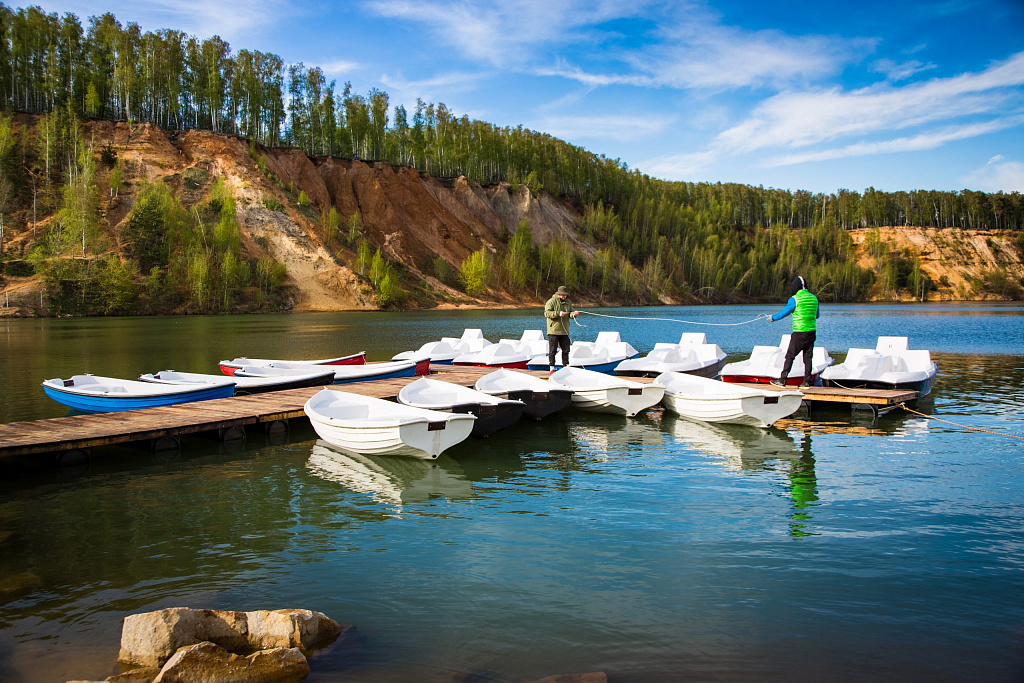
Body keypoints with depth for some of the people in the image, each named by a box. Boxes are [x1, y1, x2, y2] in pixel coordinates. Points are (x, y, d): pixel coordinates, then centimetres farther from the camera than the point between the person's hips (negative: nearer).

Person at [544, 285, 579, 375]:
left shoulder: (568, 302, 12)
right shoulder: (551, 301, -6)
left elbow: (570, 314, 11)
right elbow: (547, 313, -16)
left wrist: (574, 313, -13)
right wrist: (558, 313, -27)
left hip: (564, 331, 5)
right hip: (553, 331, -5)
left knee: (566, 350, 8)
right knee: (552, 350, -1)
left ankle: (566, 367, 17)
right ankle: (551, 368, 6)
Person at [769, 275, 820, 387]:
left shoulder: (794, 299, -9)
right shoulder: (814, 298, 9)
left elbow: (784, 313, -2)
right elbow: (817, 315, 20)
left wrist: (773, 318, 15)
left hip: (799, 333, -6)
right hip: (812, 332, 6)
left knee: (790, 356, -1)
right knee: (807, 357, 9)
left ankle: (782, 381, 0)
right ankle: (807, 382, 8)